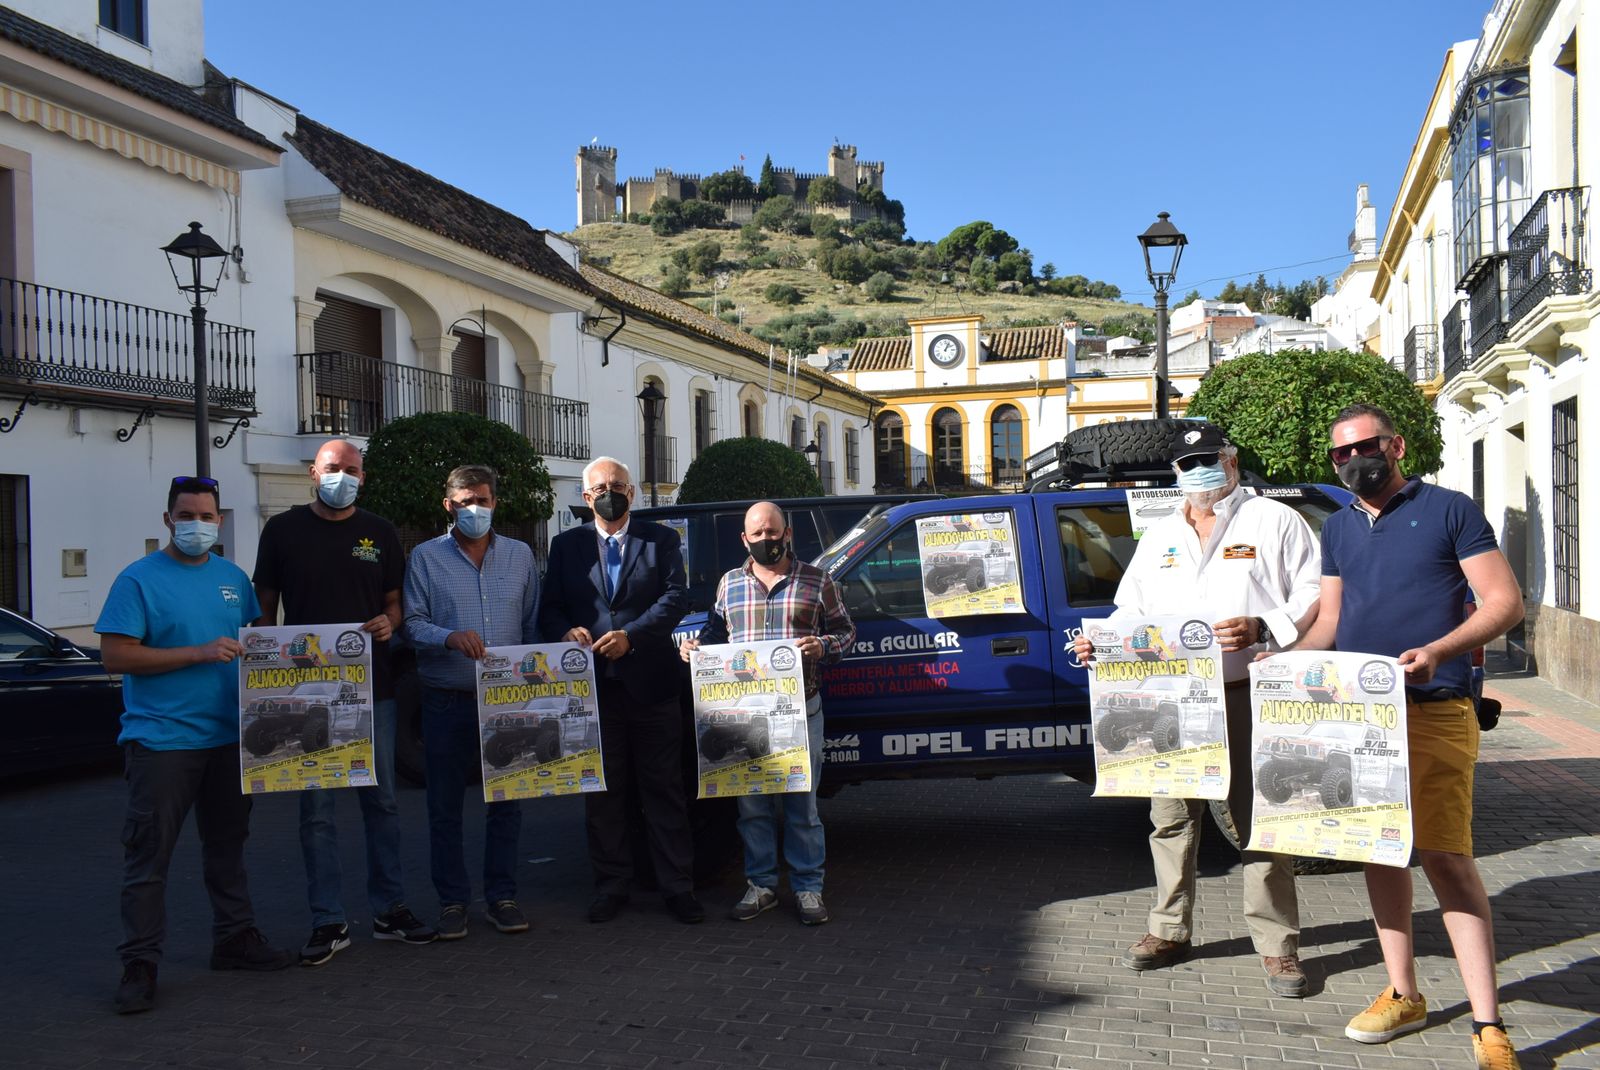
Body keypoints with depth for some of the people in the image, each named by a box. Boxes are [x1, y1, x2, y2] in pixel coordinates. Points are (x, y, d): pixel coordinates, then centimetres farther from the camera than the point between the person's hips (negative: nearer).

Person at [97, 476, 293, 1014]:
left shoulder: (233, 577, 10)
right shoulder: (138, 579, -7)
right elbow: (115, 655, -14)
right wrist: (199, 653, -20)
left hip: (228, 736, 6)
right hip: (161, 741, -6)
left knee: (227, 843, 16)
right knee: (149, 855, -1)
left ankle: (235, 938, 29)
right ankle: (140, 965, 8)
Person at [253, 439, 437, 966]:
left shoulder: (380, 532, 9)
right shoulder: (283, 530, 4)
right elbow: (265, 608, 7)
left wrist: (389, 623, -9)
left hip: (372, 686, 2)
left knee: (382, 800, 8)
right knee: (316, 808, 2)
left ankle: (389, 909, 19)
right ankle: (328, 922, 11)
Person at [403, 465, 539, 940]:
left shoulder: (520, 555, 9)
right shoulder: (426, 557, 2)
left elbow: (533, 624, 9)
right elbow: (412, 623, -4)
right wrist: (450, 638, -22)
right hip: (447, 700, -1)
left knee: (506, 802, 7)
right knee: (445, 806, 5)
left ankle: (501, 896, 18)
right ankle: (452, 901, 16)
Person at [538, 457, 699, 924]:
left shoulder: (662, 540, 5)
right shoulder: (566, 545, 10)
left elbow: (676, 596, -6)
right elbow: (549, 608, 6)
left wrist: (630, 635, -19)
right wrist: (566, 632, -16)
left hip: (651, 684, -2)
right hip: (593, 687, 2)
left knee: (664, 790, 5)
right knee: (602, 794, 10)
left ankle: (677, 887, 13)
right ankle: (611, 886, 21)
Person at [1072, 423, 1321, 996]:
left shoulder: (1274, 521, 5)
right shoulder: (1160, 536, 20)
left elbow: (1316, 599, -2)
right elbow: (1131, 611, 22)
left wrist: (1261, 629, -19)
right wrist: (1099, 643, 3)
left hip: (1249, 696, -4)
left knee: (1260, 820, -1)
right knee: (1171, 816, 9)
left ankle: (1278, 946, 9)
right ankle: (1170, 931, 21)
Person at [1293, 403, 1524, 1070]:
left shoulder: (1448, 510, -1)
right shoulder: (1337, 530, 15)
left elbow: (1504, 602, -5)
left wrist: (1438, 651, -21)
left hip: (1432, 714, -6)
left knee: (1445, 857, -10)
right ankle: (1403, 995, 25)